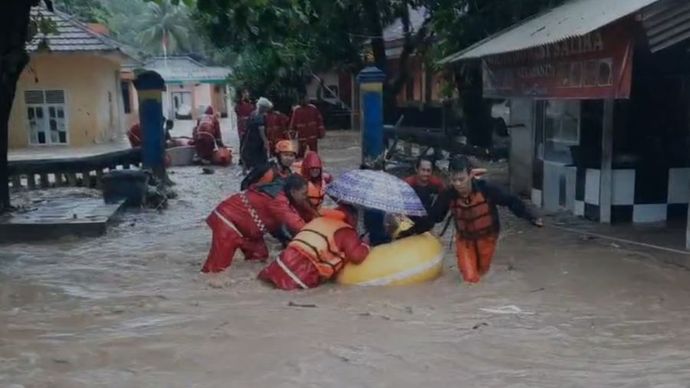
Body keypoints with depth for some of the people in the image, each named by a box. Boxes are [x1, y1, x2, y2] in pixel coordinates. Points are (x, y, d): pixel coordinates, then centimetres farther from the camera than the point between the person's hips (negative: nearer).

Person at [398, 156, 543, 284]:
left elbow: (511, 201, -20)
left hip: (487, 236, 0)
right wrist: (411, 231, -15)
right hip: (465, 238, 1)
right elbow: (432, 217, -13)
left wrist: (531, 217, -25)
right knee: (470, 277, -6)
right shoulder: (448, 195, -24)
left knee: (482, 273, 18)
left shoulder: (486, 189, -30)